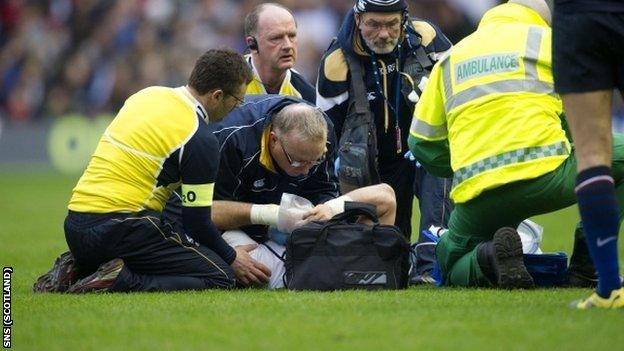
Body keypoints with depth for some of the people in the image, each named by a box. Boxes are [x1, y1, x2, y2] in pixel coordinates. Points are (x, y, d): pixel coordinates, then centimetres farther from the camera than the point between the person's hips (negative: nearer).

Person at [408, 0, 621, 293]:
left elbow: (422, 144, 21)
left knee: (453, 270, 28)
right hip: (545, 177, -3)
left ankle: (489, 259, -9)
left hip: (476, 196, 3)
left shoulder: (450, 58, 25)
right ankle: (587, 262, 8)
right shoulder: (549, 40, 15)